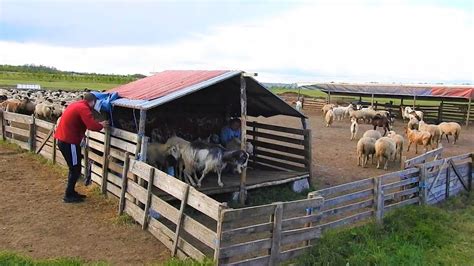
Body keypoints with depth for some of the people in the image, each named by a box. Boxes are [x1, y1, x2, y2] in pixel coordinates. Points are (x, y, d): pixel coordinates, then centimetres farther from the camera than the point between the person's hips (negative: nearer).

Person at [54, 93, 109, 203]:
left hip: (63, 139, 10)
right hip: (69, 141, -10)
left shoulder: (76, 105, 15)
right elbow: (92, 126, -25)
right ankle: (68, 196, 9)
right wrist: (101, 125, -6)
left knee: (74, 167, 19)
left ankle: (71, 192, 27)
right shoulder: (83, 108, -15)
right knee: (75, 169, 1)